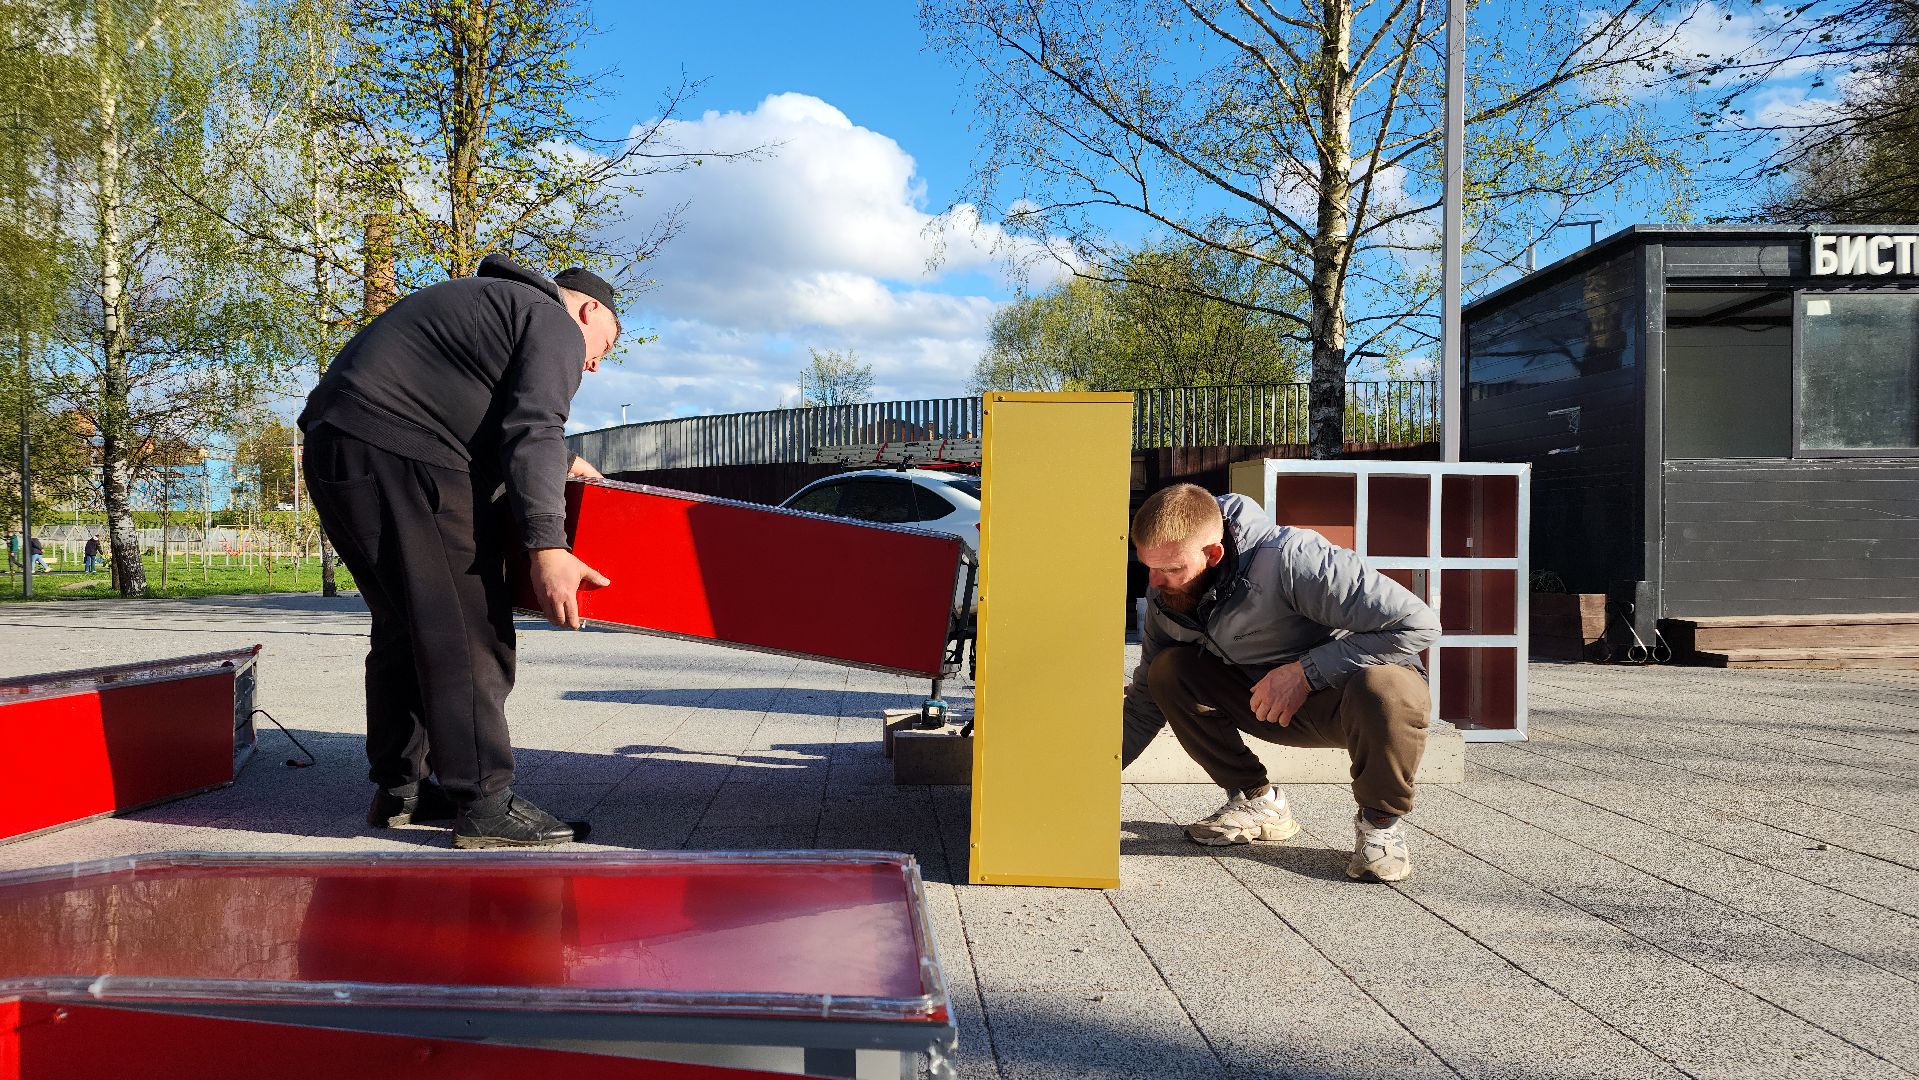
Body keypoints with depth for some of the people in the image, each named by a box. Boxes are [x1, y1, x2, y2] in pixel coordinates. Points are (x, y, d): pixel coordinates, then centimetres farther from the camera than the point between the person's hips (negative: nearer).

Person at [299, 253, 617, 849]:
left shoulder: (490, 300, 30)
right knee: (468, 630, -9)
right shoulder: (555, 325, 1)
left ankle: (397, 790, 24)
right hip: (398, 456, -10)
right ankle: (484, 806, -8)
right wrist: (547, 546, -21)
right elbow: (532, 430, -14)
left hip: (333, 447, 11)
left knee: (403, 626, 17)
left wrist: (554, 465, 38)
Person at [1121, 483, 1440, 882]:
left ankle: (1380, 821, -12)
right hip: (1271, 705, 6)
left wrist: (1305, 670, -31)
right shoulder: (1166, 593, -9)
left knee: (1383, 691, -41)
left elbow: (1418, 623, -31)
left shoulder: (1290, 560, -31)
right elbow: (1146, 701, 1)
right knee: (1169, 670, -15)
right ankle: (1257, 802, 0)